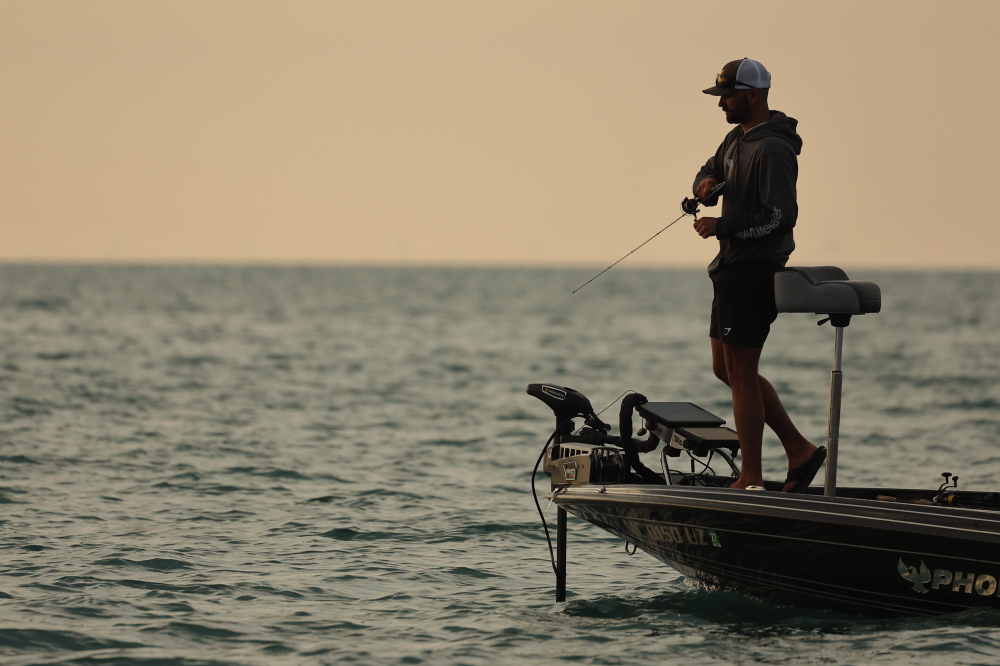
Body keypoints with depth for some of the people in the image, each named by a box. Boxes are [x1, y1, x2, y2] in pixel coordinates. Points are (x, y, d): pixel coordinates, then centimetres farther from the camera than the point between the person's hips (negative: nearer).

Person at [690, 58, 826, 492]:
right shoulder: (738, 138, 13)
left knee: (741, 375, -5)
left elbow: (781, 217, -24)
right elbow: (711, 171, 25)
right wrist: (706, 183, 0)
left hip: (753, 272, -11)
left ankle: (751, 479, 1)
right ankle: (799, 450, 17)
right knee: (727, 369, 15)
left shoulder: (772, 150, -18)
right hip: (733, 269, 11)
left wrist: (722, 226, -19)